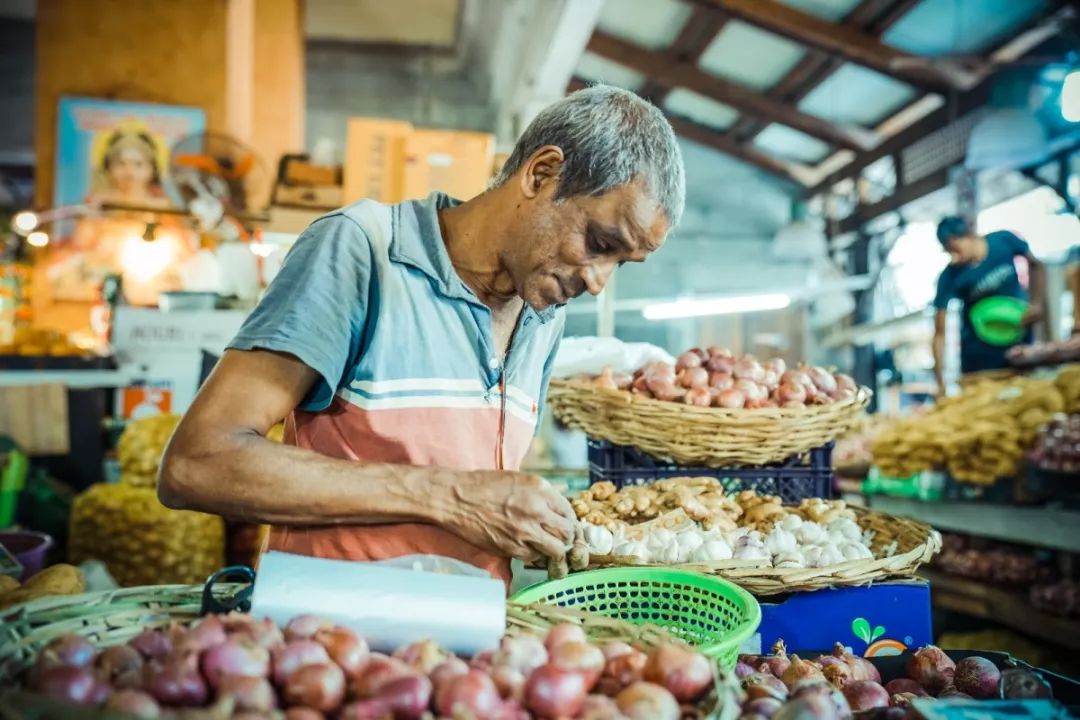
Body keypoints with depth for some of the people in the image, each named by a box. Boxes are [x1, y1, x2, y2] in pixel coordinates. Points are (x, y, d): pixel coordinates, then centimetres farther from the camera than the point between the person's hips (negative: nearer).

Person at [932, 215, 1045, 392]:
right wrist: (942, 381, -33)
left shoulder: (1004, 241, -18)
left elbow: (1035, 265, 6)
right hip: (980, 349, -2)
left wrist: (1037, 303, -7)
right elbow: (941, 333, -25)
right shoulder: (950, 277, -25)